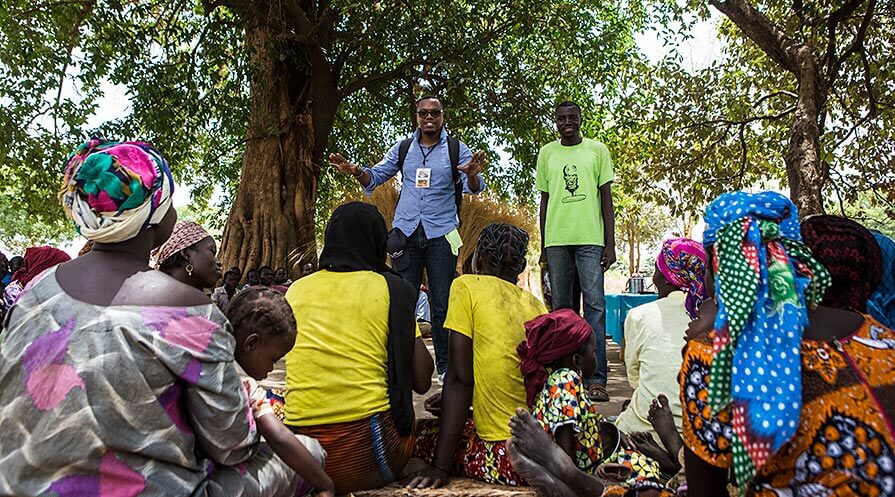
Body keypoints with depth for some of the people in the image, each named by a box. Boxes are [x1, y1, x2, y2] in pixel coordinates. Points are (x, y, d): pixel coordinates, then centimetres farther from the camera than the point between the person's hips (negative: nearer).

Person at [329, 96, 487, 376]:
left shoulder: (456, 149, 2)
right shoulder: (403, 149, 10)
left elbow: (473, 187, -8)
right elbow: (376, 177, 11)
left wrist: (472, 174, -32)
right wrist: (355, 172, -10)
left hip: (441, 234, -2)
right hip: (406, 231, 3)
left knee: (442, 305, 1)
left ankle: (445, 366, 10)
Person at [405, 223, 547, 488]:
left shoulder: (466, 287, -3)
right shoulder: (537, 306, 13)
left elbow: (459, 379, -9)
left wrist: (440, 467, -8)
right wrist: (453, 405, 33)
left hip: (507, 456, -6)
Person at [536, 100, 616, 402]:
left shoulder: (597, 150, 9)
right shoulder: (547, 153, 14)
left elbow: (606, 199, 7)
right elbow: (544, 201, 15)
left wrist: (610, 244, -1)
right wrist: (543, 247, 10)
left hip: (591, 238, -2)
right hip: (556, 239, 2)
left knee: (595, 305, -7)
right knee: (561, 307, 5)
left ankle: (596, 379, -5)